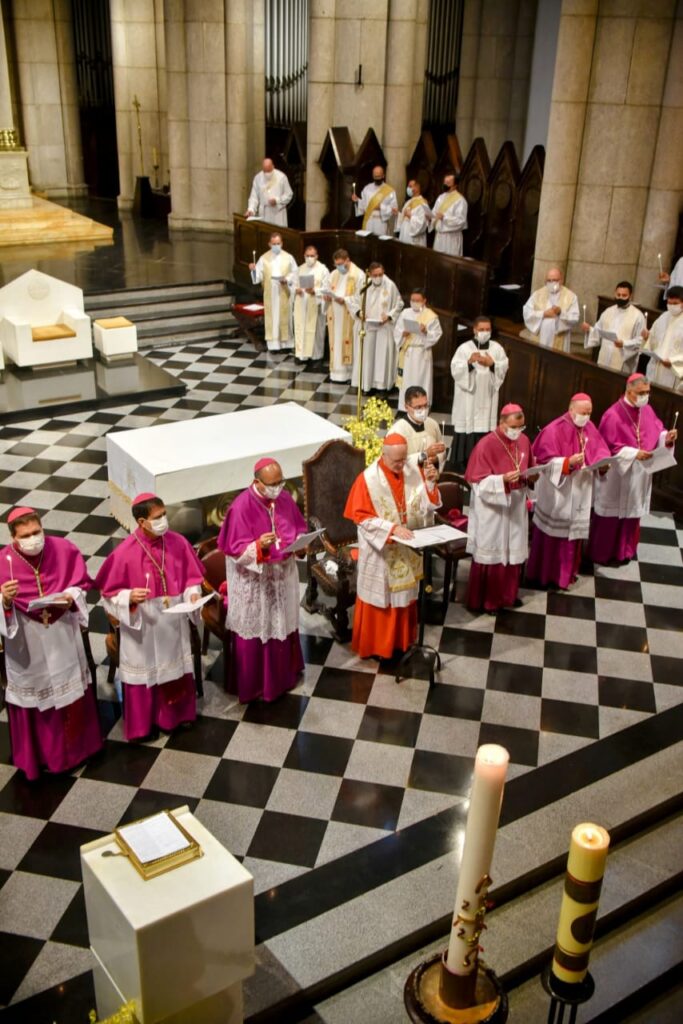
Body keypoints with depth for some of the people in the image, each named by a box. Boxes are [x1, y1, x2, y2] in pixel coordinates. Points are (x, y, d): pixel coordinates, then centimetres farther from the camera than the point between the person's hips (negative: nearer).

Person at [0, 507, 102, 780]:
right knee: (32, 695, 10)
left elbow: (82, 583, -1)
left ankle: (75, 746, 39)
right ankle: (37, 754, 29)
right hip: (26, 641, -2)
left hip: (63, 635, 2)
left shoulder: (64, 549, -12)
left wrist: (71, 598, -20)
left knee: (70, 690, 17)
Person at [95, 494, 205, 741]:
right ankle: (141, 724, 29)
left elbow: (192, 576, 3)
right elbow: (110, 592, -10)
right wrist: (129, 597, -28)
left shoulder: (178, 542, -9)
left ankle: (175, 715, 40)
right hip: (142, 626, -4)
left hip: (173, 622, 4)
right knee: (144, 672, 11)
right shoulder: (125, 553, -20)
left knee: (175, 668, 19)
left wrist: (193, 594, -15)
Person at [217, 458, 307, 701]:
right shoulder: (242, 506, -21)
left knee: (283, 625, 20)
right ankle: (253, 684, 21)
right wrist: (258, 546, -37)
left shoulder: (285, 498, -4)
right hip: (253, 579, -6)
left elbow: (299, 528, 10)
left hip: (283, 574, 6)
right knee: (255, 631, 5)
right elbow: (234, 549, -20)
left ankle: (284, 673, 39)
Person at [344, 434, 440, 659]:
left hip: (408, 548, 5)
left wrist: (430, 482, -19)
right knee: (380, 596, 8)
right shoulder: (368, 479, -18)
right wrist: (392, 528, -27)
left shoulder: (414, 472, -5)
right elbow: (362, 516, -18)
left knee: (405, 593, 17)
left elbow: (427, 506, -3)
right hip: (381, 551, -4)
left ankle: (402, 639, 35)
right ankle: (375, 644, 25)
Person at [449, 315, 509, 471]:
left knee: (485, 425, 4)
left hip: (487, 395, 3)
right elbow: (455, 369, -12)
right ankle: (461, 460, 7)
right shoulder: (464, 348, -6)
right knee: (466, 424, -1)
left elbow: (504, 367, 1)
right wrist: (469, 362, -27)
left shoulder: (497, 348, 4)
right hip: (468, 395, -3)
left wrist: (492, 364, -16)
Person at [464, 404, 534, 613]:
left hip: (516, 506, 6)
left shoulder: (524, 441, 2)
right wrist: (502, 479, -31)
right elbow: (479, 481, -17)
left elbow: (528, 470, 15)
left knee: (513, 551, 14)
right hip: (492, 508, -6)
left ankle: (507, 594, 30)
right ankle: (483, 600, 15)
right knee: (490, 553, 2)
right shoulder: (486, 445, -17)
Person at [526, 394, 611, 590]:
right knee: (553, 533, 4)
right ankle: (544, 573, 18)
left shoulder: (590, 428, 4)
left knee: (574, 532, 16)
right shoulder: (554, 430, -16)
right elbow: (545, 460, -18)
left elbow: (600, 450, 7)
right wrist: (568, 463, -30)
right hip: (557, 493, -6)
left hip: (580, 493, 6)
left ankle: (566, 572, 30)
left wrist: (603, 464, -14)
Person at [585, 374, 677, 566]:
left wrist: (666, 438, -15)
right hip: (615, 477, -6)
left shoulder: (647, 410, 1)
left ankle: (623, 552, 31)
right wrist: (633, 454, -26)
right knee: (610, 515, 6)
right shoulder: (613, 414, -18)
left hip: (639, 476, 6)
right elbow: (607, 447, -19)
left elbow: (656, 432, 8)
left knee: (632, 513, 16)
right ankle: (600, 553, 21)